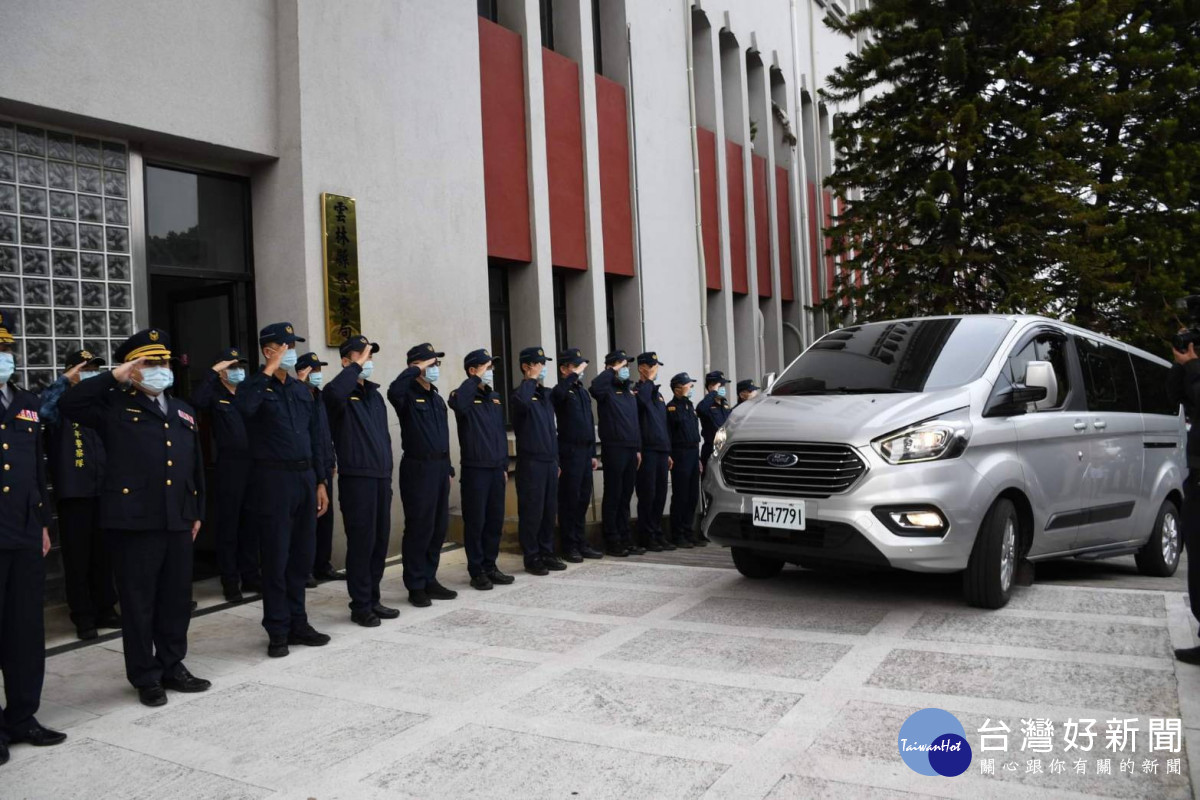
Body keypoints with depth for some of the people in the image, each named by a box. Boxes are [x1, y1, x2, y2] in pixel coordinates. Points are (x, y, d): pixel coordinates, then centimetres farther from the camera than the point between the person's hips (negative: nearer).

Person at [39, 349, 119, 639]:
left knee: (103, 555, 12)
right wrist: (65, 380, -20)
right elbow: (42, 410, -26)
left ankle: (105, 610, 23)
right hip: (74, 493, -4)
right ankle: (83, 618, 12)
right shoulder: (63, 404, -2)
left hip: (104, 492, 4)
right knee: (77, 557, 2)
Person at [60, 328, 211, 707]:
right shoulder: (115, 406, 1)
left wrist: (197, 513, 15)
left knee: (177, 599, 12)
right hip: (134, 519, -5)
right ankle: (146, 677, 17)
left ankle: (173, 667, 27)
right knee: (139, 601, 5)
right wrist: (113, 377, -14)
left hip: (178, 520, 5)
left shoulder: (182, 410, 16)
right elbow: (68, 404, -17)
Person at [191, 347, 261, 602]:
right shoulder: (215, 395, 0)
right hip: (228, 468, -5)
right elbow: (196, 401, -22)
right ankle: (230, 583, 11)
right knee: (228, 527, 3)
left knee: (250, 525, 12)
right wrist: (212, 372, -18)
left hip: (253, 466, 5)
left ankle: (251, 577, 22)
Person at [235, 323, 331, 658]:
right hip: (274, 479, -6)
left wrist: (320, 481, 12)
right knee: (276, 558, 1)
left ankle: (297, 622, 24)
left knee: (302, 555, 11)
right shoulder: (256, 386, -3)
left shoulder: (302, 390, 14)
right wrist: (269, 371, -20)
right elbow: (244, 407, -28)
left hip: (305, 477, 6)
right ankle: (278, 631, 12)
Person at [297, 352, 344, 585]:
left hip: (325, 467, 7)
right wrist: (301, 383, -22)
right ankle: (305, 570, 5)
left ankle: (323, 566, 20)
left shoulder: (322, 397, 14)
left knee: (326, 517, 10)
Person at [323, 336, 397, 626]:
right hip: (356, 477, -7)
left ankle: (373, 599, 22)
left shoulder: (374, 394, 17)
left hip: (381, 476, 7)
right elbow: (332, 392, -33)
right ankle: (360, 605, 9)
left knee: (381, 539, 10)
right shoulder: (343, 394, -6)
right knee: (361, 540, -3)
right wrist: (357, 366, -22)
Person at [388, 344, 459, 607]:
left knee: (438, 527, 11)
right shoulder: (408, 395, -7)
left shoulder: (437, 398, 17)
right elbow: (393, 391, -33)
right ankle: (416, 586, 8)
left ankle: (430, 580, 22)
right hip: (418, 468, -8)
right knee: (419, 529, -2)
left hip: (440, 467, 8)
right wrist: (417, 369, -21)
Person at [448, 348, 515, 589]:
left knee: (496, 520, 10)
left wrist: (504, 465, 16)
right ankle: (476, 571, 10)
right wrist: (475, 380, -22)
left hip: (496, 469, 7)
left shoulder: (495, 397, 15)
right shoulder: (466, 396, -6)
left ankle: (490, 566, 22)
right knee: (475, 521, 0)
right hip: (475, 469, -6)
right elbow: (457, 403, -34)